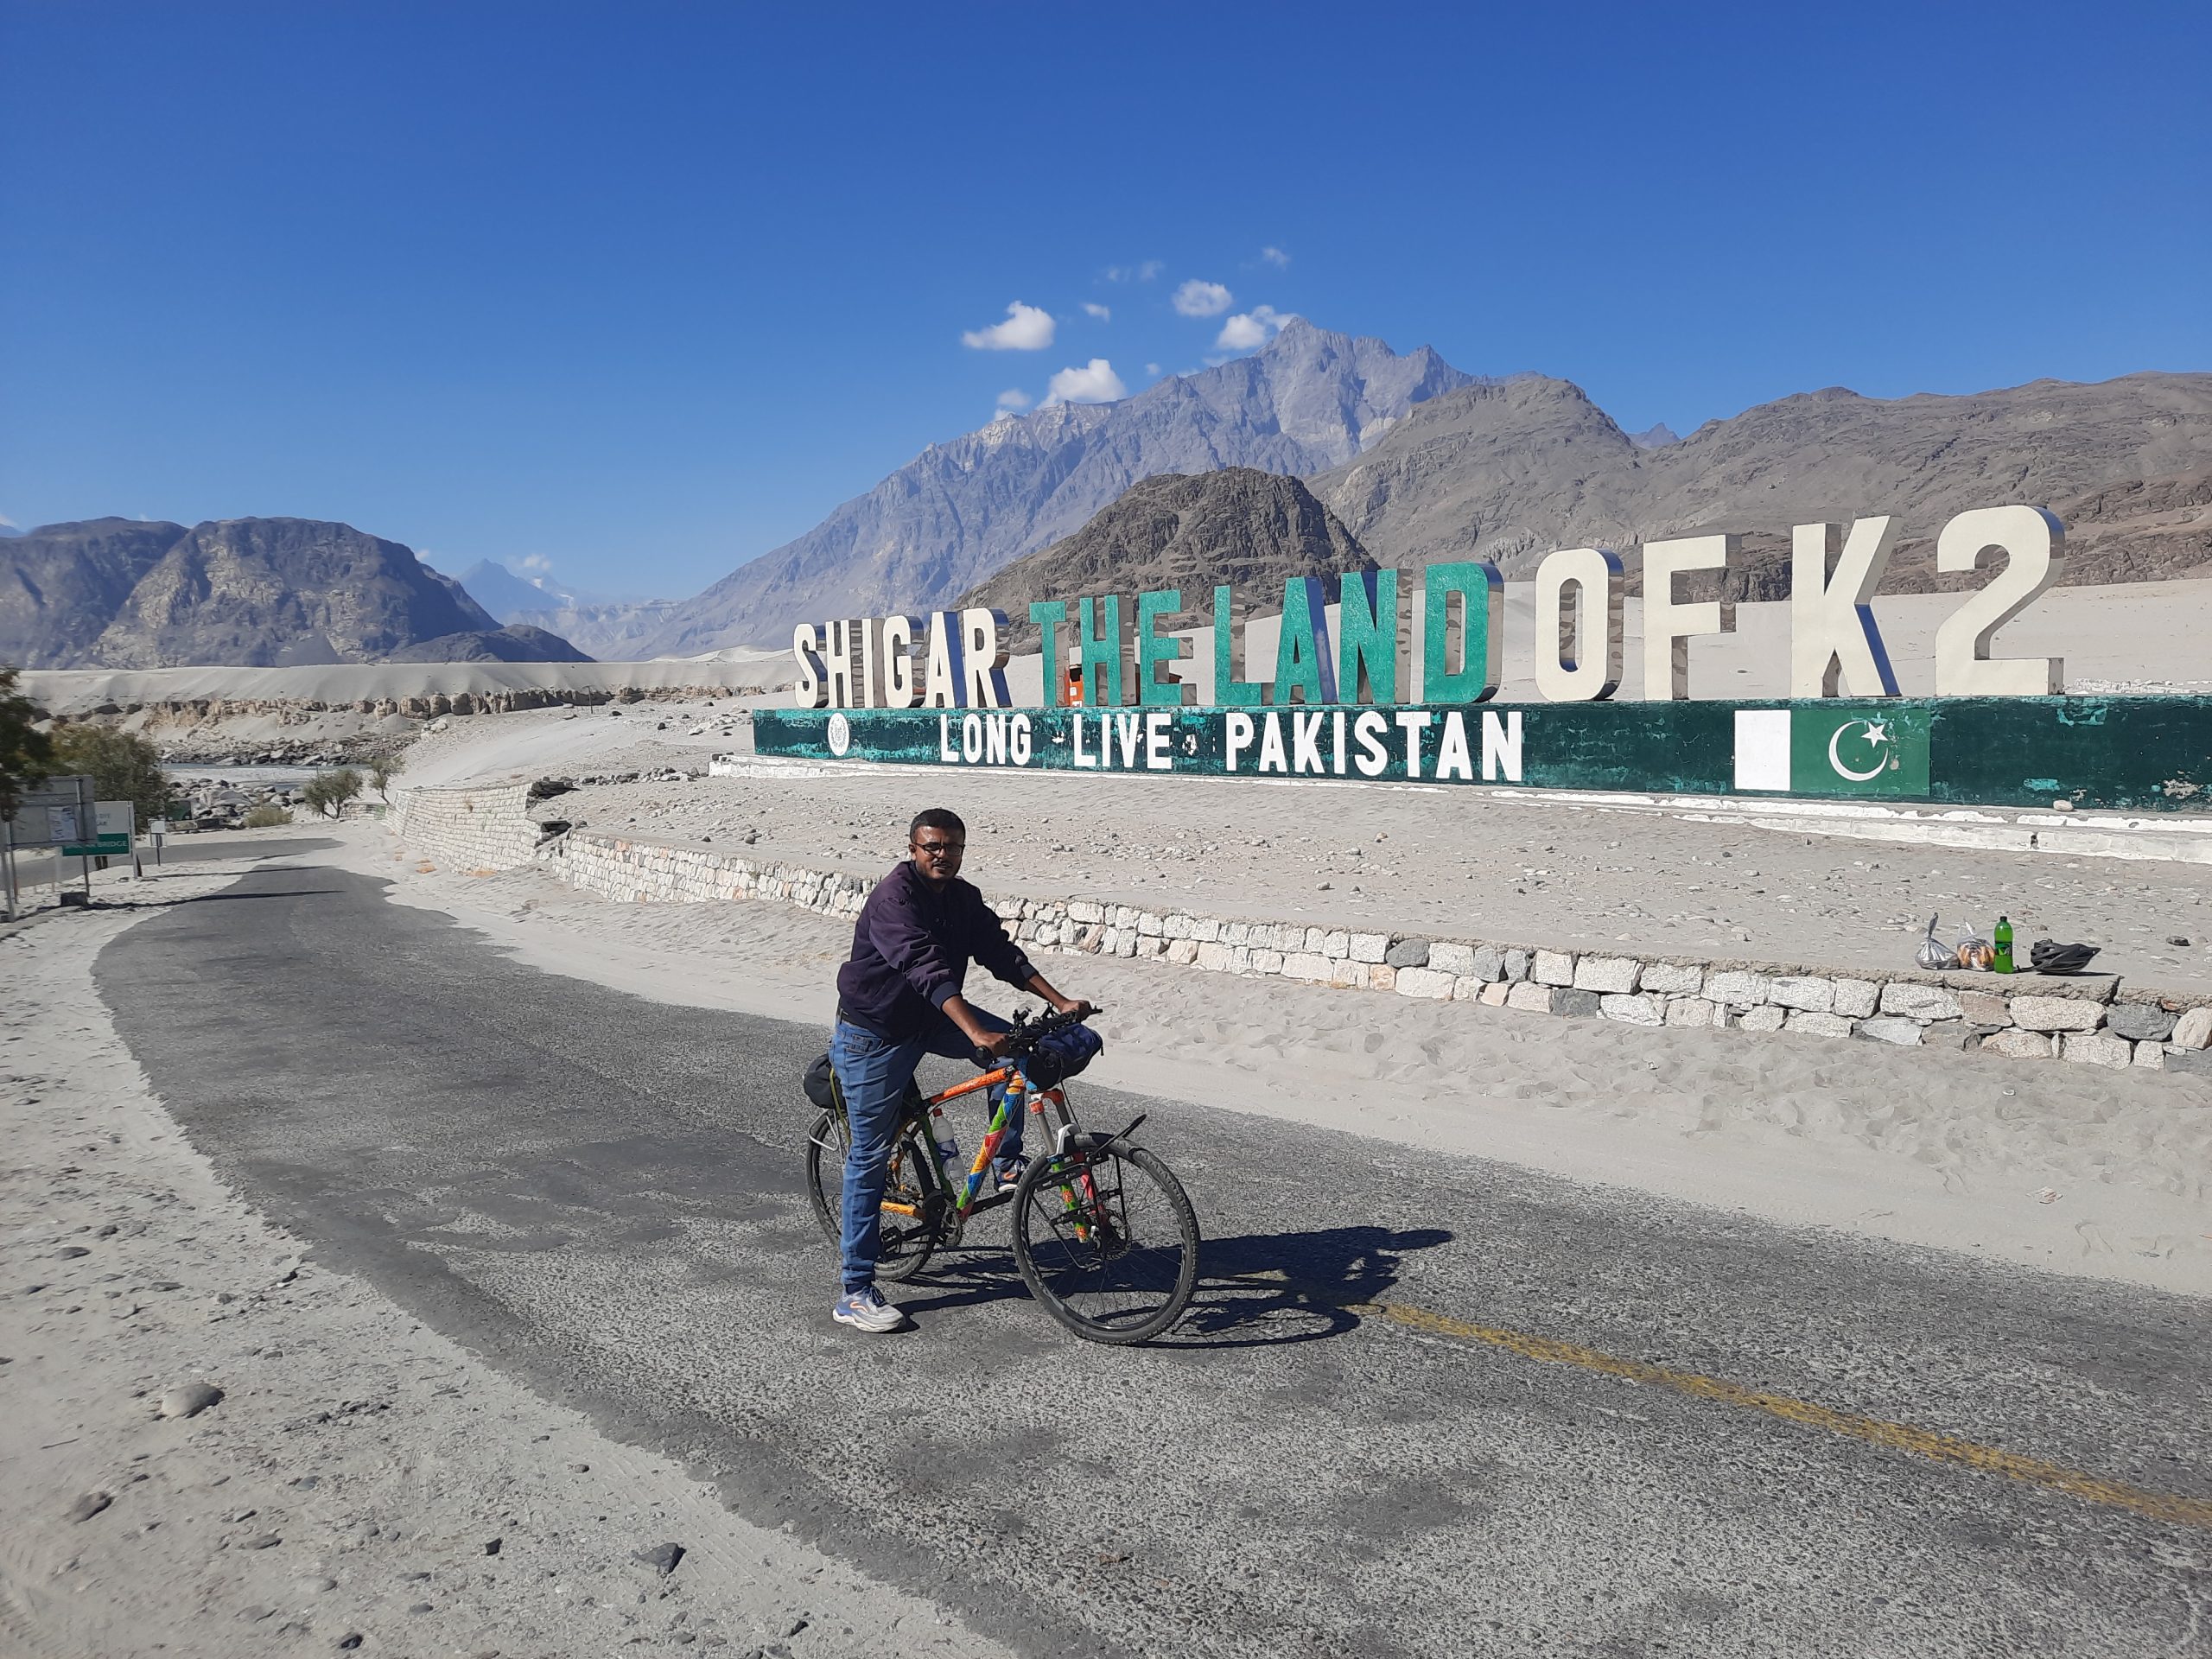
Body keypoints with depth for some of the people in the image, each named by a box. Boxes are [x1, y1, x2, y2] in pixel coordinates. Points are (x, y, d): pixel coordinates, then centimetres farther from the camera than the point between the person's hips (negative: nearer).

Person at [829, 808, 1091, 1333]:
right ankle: (855, 1292, 3)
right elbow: (927, 968, -36)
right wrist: (976, 1033, -47)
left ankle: (1007, 1164, 4)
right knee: (870, 1157, -4)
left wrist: (1060, 1002, -9)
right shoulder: (894, 896, -24)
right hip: (874, 1033, -7)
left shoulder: (964, 899, 1)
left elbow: (1001, 953, 1)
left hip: (930, 1020, 7)